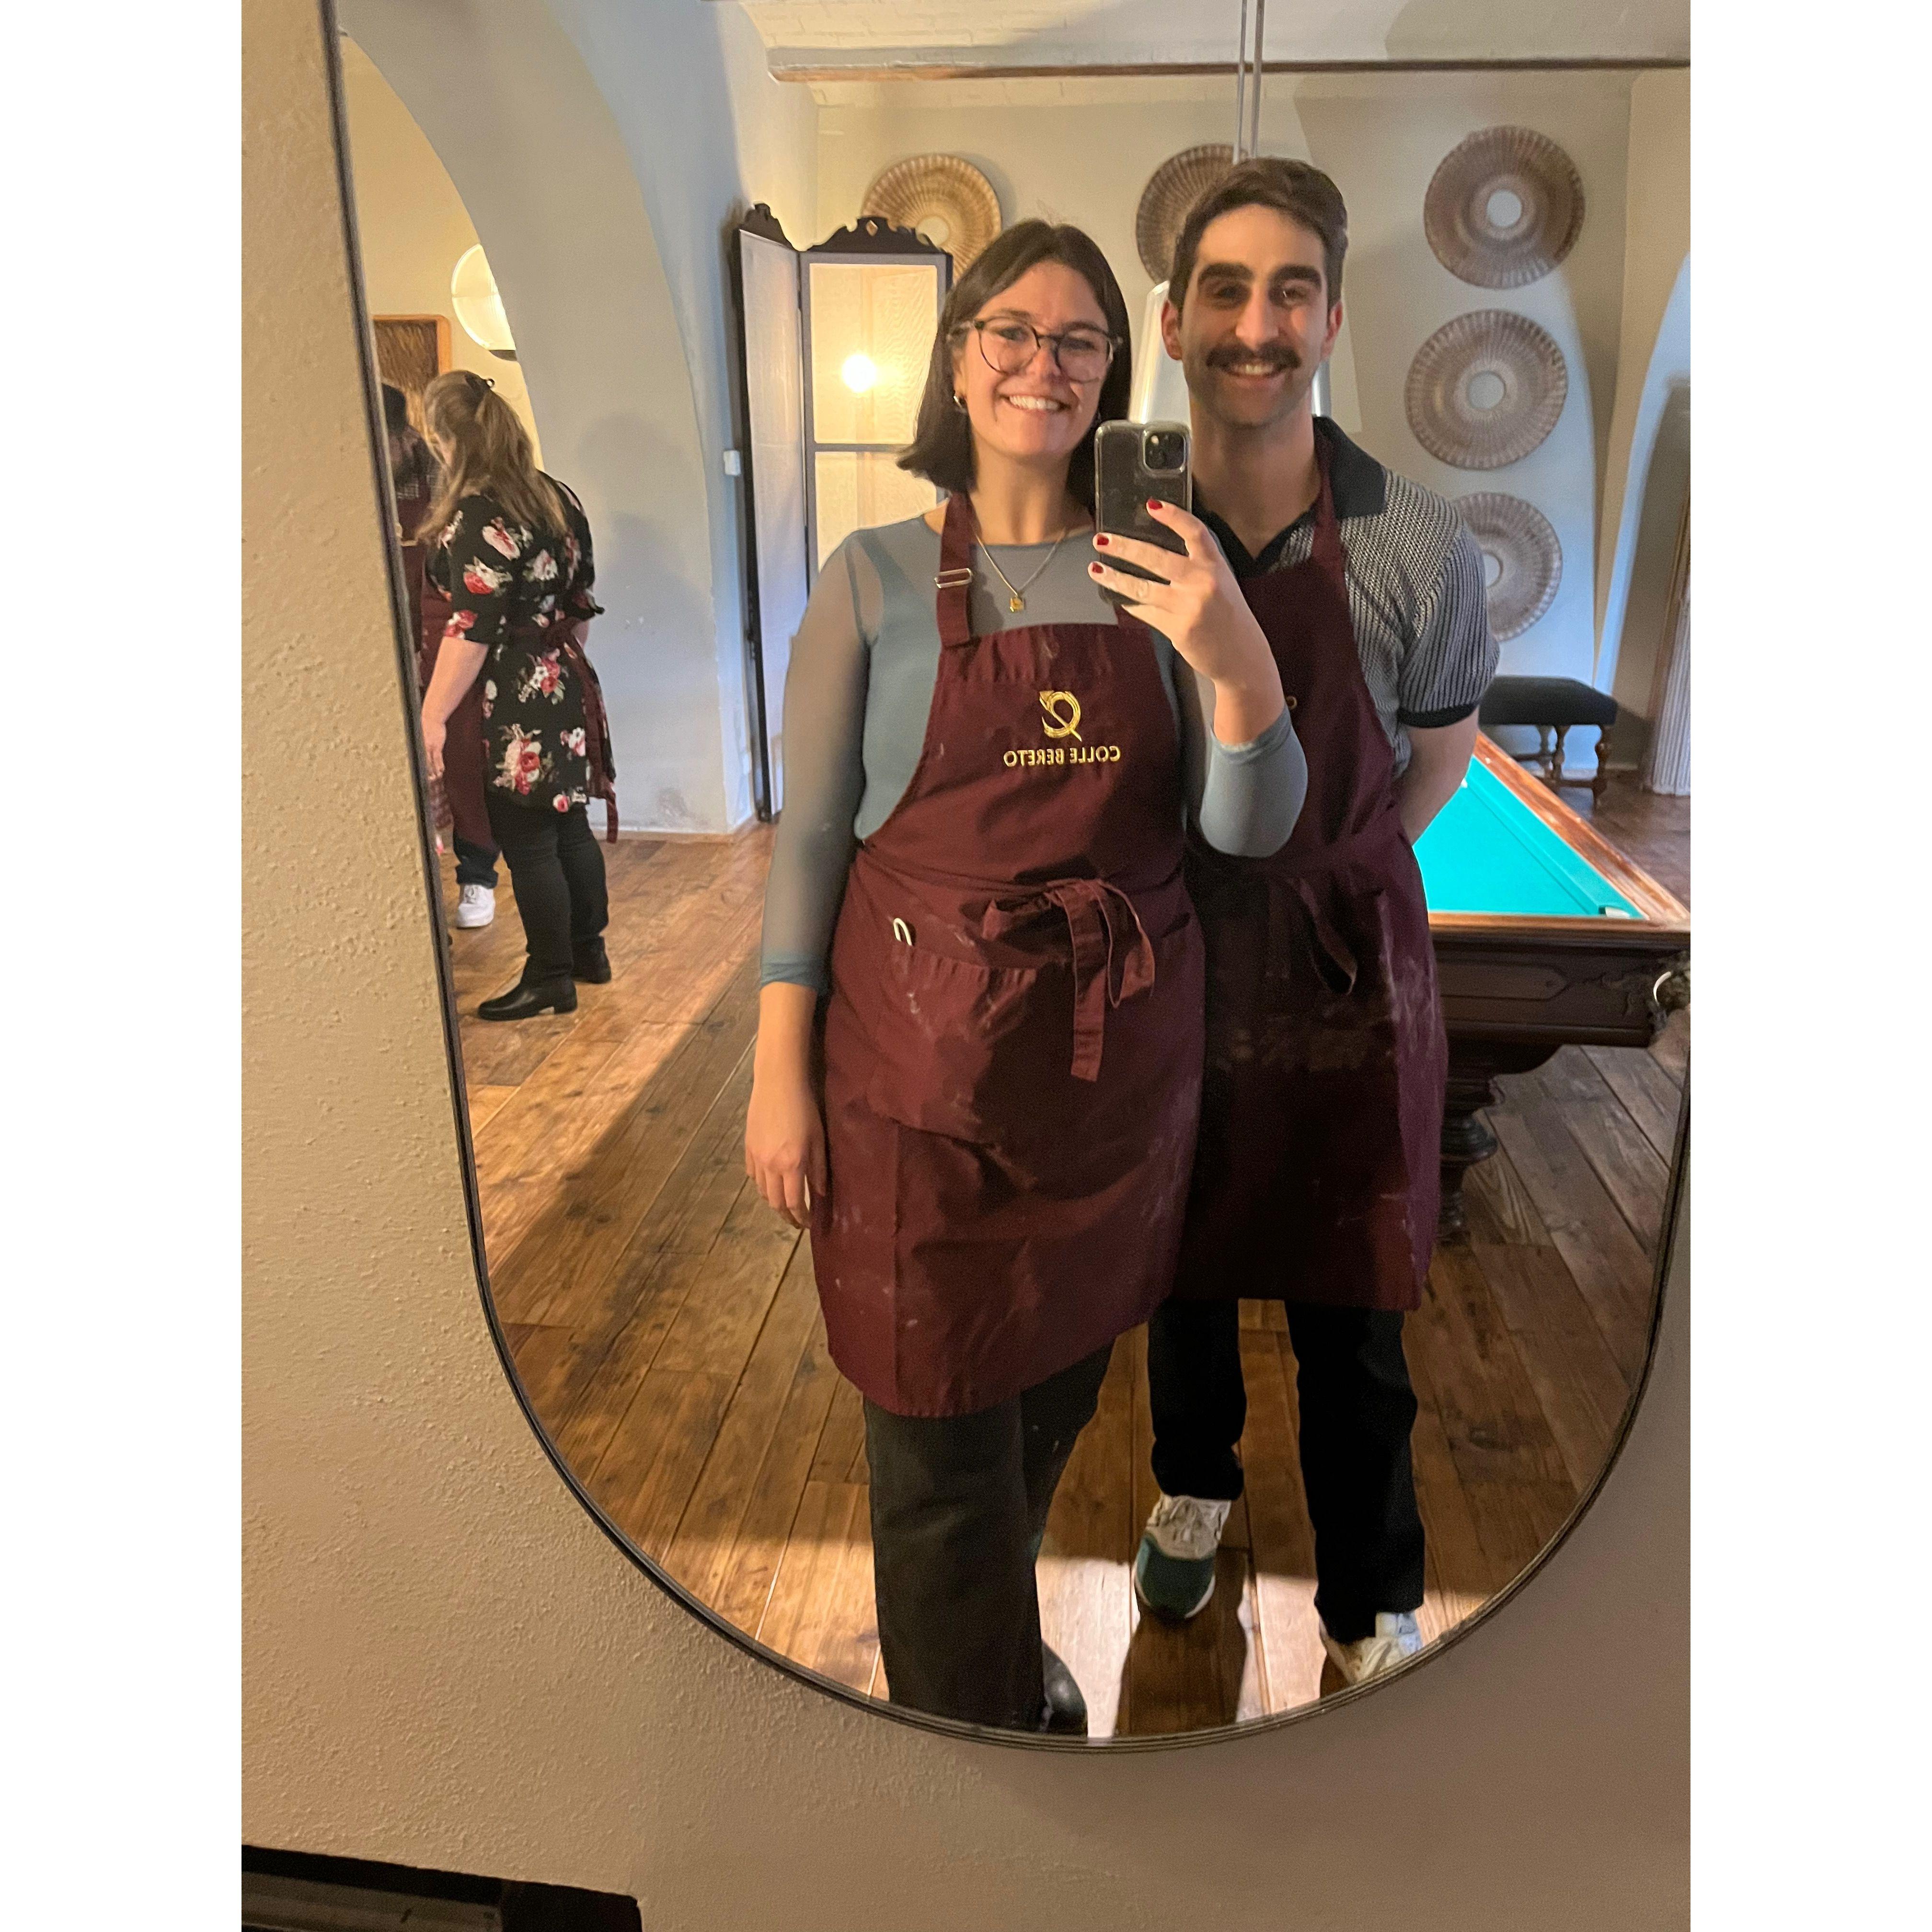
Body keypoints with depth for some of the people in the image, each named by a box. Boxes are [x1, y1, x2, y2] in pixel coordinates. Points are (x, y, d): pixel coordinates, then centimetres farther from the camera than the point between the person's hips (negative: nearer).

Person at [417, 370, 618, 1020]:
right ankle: (590, 951, 29)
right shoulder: (554, 494, 8)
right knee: (569, 826, 17)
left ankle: (550, 980, 11)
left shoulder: (476, 517, -17)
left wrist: (433, 715, -19)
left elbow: (471, 630, -21)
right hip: (566, 685, 9)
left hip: (514, 702, -9)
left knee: (528, 843, 1)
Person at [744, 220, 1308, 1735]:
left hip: (1122, 1053, 4)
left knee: (1062, 1387, 21)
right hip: (926, 1058, -3)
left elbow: (1249, 827, -5)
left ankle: (1003, 1638, 49)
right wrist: (779, 1073, -7)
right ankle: (977, 1705, 33)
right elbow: (810, 835, -3)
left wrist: (1238, 659, -24)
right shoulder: (875, 580, -3)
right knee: (943, 1429, 6)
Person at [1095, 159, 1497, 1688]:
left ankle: (1373, 1612, 36)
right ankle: (1195, 1483, 51)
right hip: (1166, 964, 2)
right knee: (1183, 1270, 21)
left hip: (1343, 982, -2)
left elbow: (1437, 760, 3)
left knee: (1352, 1327, 10)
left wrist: (1318, 882, 9)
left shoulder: (1420, 552, -15)